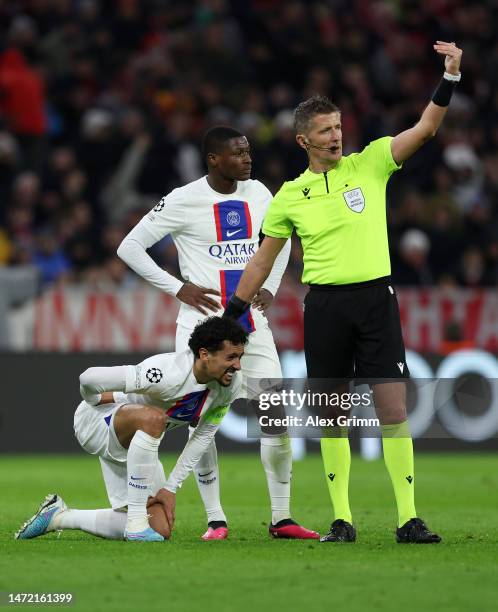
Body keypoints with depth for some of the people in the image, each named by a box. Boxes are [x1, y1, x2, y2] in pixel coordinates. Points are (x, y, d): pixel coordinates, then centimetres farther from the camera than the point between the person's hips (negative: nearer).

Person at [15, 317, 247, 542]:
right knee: (152, 418, -41)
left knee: (162, 529, 1)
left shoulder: (231, 385, -13)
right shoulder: (168, 375, -37)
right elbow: (89, 378, -32)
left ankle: (58, 517, 20)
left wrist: (171, 488, -3)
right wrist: (97, 400, -9)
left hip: (136, 443, 8)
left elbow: (203, 437, 0)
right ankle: (136, 522, -32)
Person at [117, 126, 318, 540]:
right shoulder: (184, 201, -9)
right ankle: (216, 520, 7)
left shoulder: (258, 194, 6)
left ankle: (282, 519, 7)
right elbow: (130, 247, -6)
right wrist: (178, 289, -10)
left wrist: (270, 288, 10)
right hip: (203, 323, -4)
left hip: (251, 321, 4)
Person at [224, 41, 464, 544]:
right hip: (324, 304, 1)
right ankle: (342, 519, 10)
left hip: (375, 298, -1)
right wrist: (229, 318, 13)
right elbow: (262, 261, 14)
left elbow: (426, 127, -4)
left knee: (393, 408, -7)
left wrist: (450, 75, -17)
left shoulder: (369, 164, 4)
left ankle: (408, 518, -4)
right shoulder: (290, 196, 6)